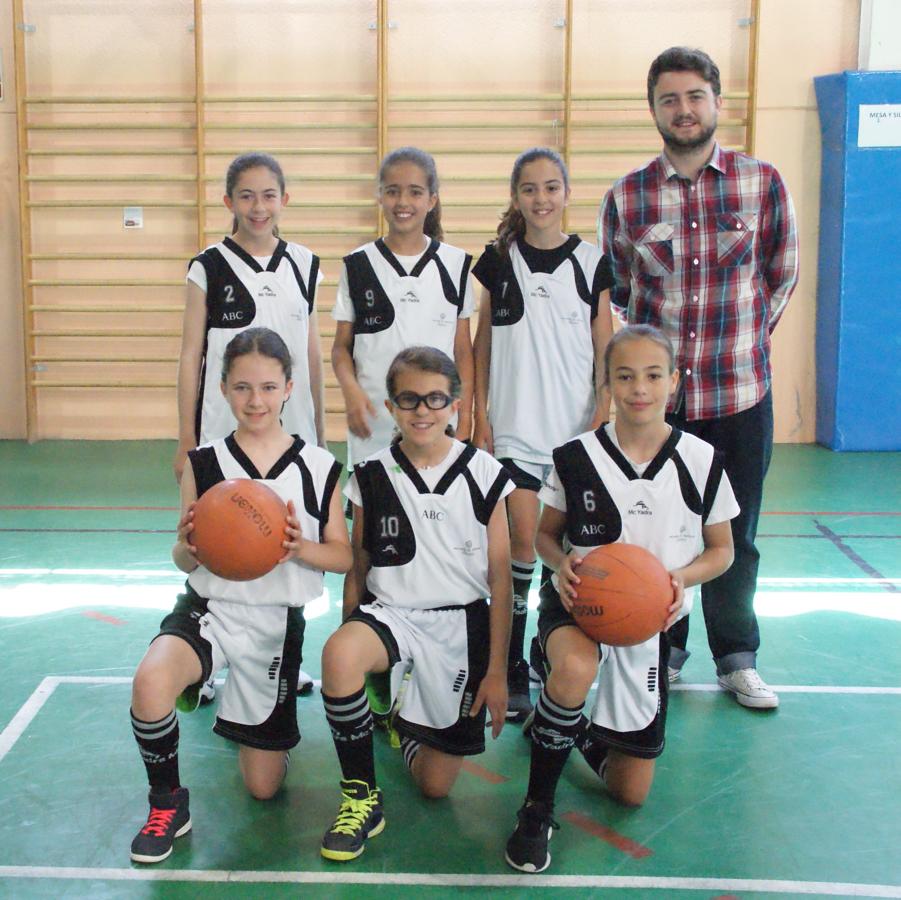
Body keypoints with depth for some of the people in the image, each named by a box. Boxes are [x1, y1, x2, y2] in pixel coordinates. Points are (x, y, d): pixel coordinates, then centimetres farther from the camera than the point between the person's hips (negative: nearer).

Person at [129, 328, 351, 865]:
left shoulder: (319, 467, -3)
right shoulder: (204, 463, -2)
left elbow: (344, 557, 0)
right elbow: (185, 561, 3)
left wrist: (300, 547, -21)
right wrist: (189, 548, -22)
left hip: (278, 623, 1)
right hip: (210, 608, 0)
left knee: (263, 786, 8)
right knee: (150, 683, -36)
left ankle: (255, 729, 45)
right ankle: (168, 805, -8)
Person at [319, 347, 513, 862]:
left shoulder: (484, 475, -3)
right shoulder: (372, 477, -1)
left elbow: (500, 579, 0)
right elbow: (357, 570, 7)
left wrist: (497, 670, -1)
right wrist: (351, 646, 3)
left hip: (460, 625, 0)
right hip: (388, 612, 0)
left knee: (437, 784, 1)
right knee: (339, 655, -37)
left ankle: (404, 723, 37)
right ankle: (362, 795, -16)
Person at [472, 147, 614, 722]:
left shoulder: (591, 262, 3)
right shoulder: (498, 260, 4)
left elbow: (605, 350, 3)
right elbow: (483, 344, 8)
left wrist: (602, 417, -6)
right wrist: (480, 415, 2)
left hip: (575, 426, 0)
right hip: (514, 424, 0)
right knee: (522, 538, -5)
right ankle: (513, 667, 5)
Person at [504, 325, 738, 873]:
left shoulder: (701, 461, -7)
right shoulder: (576, 457, -10)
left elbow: (722, 550, 3)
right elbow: (546, 534, 3)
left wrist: (682, 576, -18)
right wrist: (562, 561, -20)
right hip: (577, 604, -2)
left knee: (631, 793, 6)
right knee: (575, 667, -41)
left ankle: (577, 733, 40)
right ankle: (537, 808, -19)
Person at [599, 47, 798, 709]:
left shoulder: (763, 182, 0)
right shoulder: (625, 197, 1)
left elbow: (782, 277, 9)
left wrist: (742, 341, 8)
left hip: (740, 393, 0)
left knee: (733, 534, 9)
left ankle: (737, 659, 26)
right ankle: (664, 652, 27)